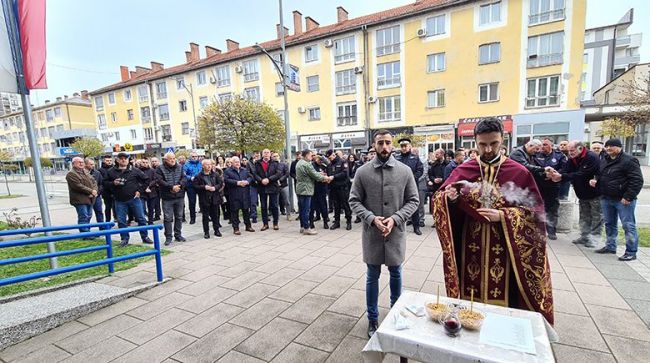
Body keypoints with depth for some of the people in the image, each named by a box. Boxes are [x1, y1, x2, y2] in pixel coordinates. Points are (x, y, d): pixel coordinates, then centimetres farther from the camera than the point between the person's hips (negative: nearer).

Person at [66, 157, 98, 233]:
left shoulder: (85, 172, 18)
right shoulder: (71, 174, -8)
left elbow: (94, 181, 12)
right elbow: (78, 186, -18)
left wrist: (95, 191, -6)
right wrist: (91, 191, -15)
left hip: (89, 199, 8)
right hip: (80, 200, -8)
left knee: (88, 216, 13)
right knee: (83, 217, -8)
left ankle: (87, 231, 23)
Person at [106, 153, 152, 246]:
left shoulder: (135, 170, 0)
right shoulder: (112, 172, 4)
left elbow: (146, 180, 5)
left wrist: (140, 191, -1)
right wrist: (113, 183, -11)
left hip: (134, 199, -1)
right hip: (120, 201, 1)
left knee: (141, 218, 4)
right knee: (121, 221, 6)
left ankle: (145, 237, 15)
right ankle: (124, 239, 19)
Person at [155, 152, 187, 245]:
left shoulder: (180, 167, 7)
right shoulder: (160, 169, -4)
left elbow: (184, 178, -1)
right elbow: (159, 181, -14)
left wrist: (179, 185, -20)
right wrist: (172, 187, -22)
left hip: (179, 196, 3)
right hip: (167, 197, -3)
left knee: (179, 217, 12)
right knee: (168, 218, 2)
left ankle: (178, 235, 24)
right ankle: (168, 237, 12)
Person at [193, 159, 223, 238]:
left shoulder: (215, 174, 5)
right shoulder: (199, 176, -3)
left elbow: (221, 183, 4)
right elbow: (195, 186, -7)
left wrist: (215, 187, -12)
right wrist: (204, 187, -17)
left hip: (215, 198, 2)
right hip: (204, 199, -2)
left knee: (215, 215, 10)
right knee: (205, 216, 6)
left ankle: (216, 230, 23)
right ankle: (206, 232, 16)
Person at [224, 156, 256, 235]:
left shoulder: (245, 170, 14)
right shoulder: (227, 171, -1)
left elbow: (250, 177, 10)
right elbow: (226, 180, -14)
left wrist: (247, 181, -12)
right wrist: (237, 183, -20)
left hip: (245, 194, 4)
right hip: (234, 195, -4)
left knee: (246, 210, 12)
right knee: (235, 211, 2)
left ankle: (248, 226, 24)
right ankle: (236, 228, 12)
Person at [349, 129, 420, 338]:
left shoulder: (405, 171, -2)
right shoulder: (362, 172, -4)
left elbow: (413, 200, 0)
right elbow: (354, 201, -2)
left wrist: (395, 219, -15)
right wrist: (372, 218, -17)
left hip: (396, 233, 1)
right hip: (371, 233, -1)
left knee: (395, 274, 19)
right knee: (372, 276, 12)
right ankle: (373, 319, 31)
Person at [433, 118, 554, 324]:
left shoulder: (519, 173, -3)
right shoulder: (463, 171, 0)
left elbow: (535, 212, -2)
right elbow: (438, 200, 0)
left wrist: (503, 216, -17)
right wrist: (449, 197, -22)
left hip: (503, 248, -1)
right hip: (470, 247, 1)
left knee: (501, 299, 10)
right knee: (470, 299, 12)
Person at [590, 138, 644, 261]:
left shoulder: (629, 160, -12)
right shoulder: (604, 161, 12)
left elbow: (637, 180, -16)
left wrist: (628, 197, -21)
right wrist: (595, 181, 4)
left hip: (623, 200, -8)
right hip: (607, 198, 8)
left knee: (628, 225, -2)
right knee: (609, 224, 16)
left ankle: (631, 252, 5)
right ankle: (610, 246, 29)